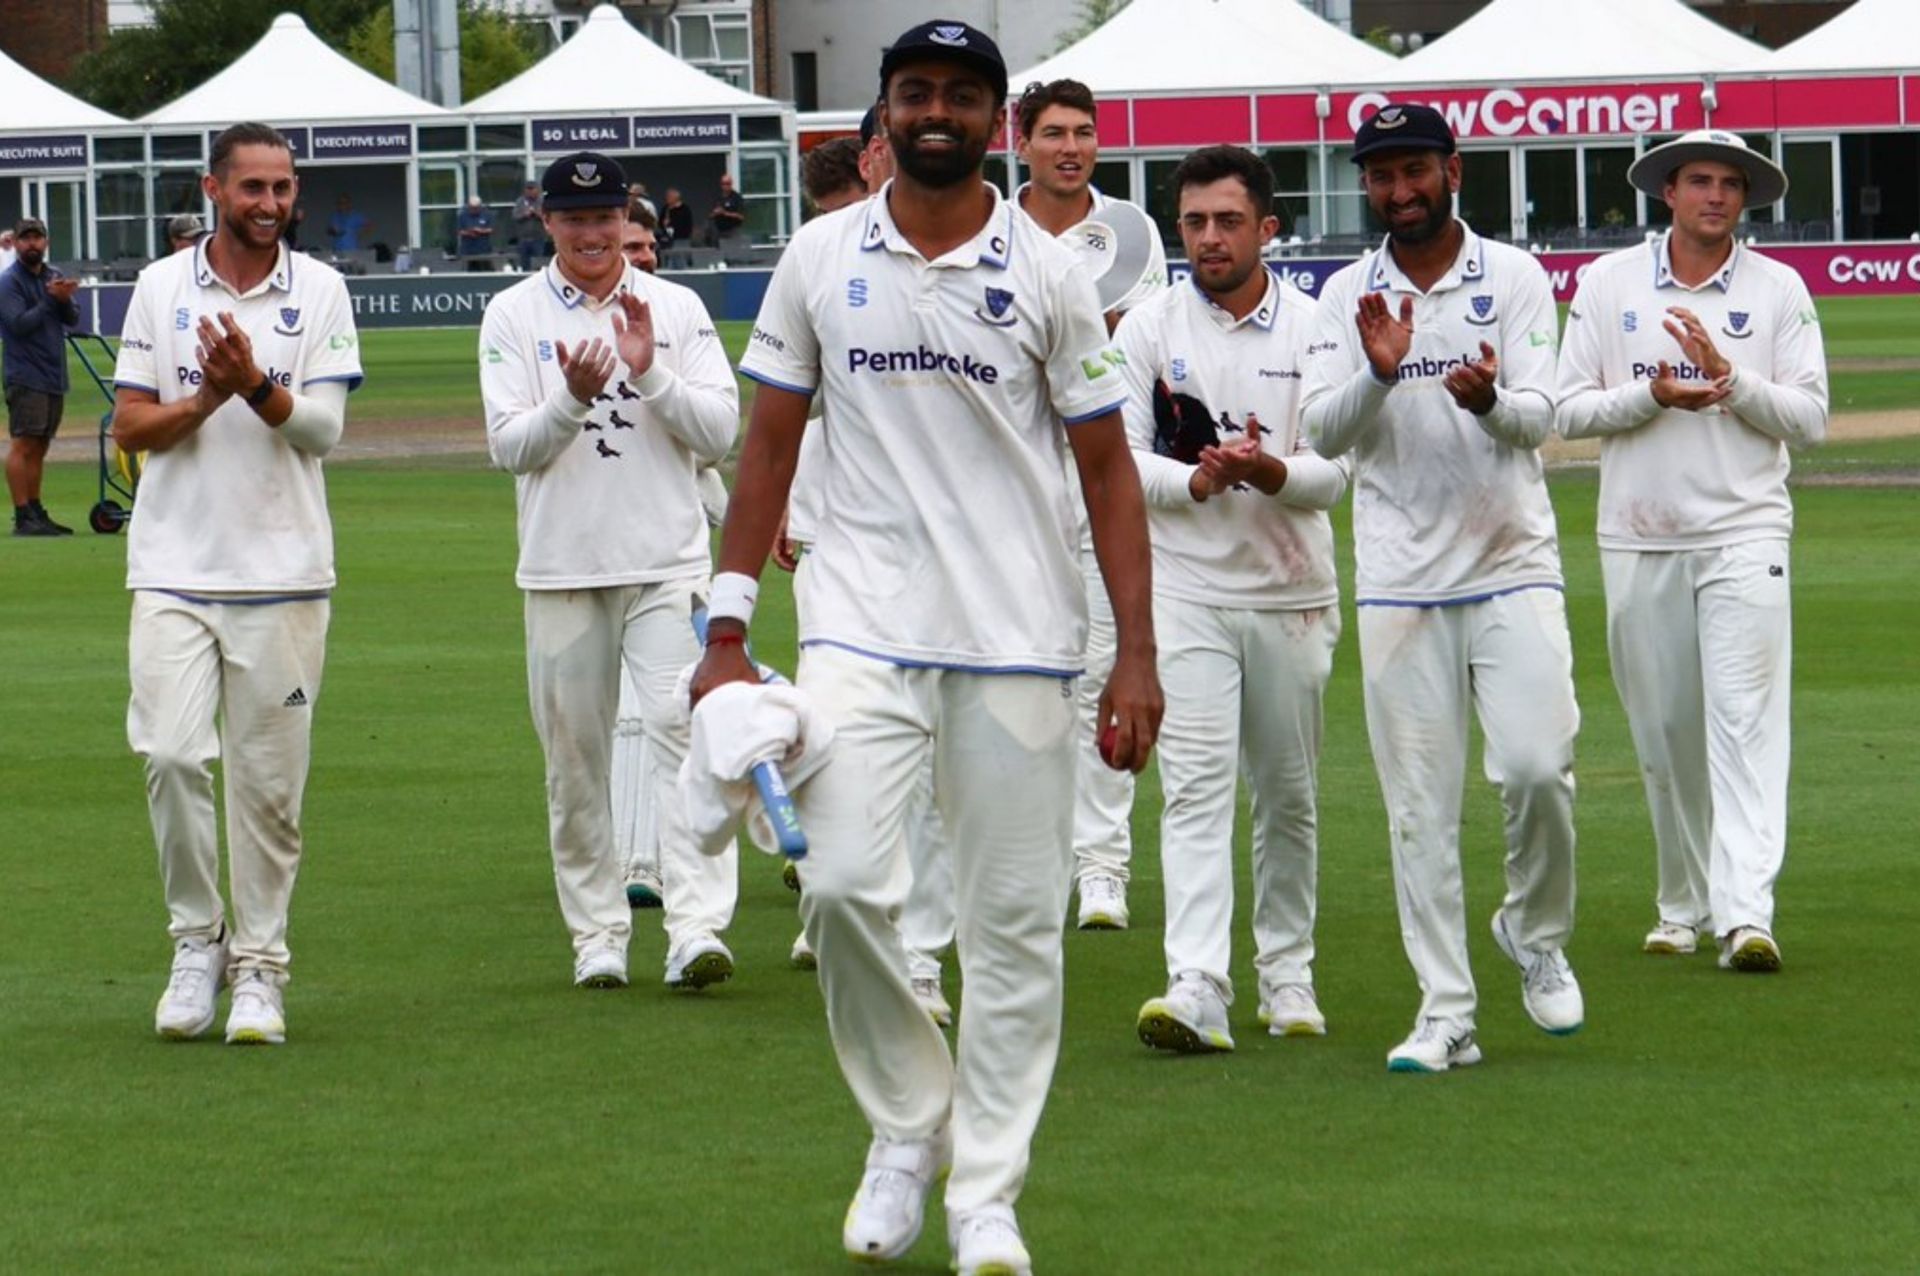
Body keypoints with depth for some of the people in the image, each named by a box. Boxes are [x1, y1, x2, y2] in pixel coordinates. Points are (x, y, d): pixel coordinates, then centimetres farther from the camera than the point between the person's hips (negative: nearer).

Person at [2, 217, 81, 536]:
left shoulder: (53, 276, 14)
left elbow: (73, 320, 8)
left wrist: (64, 300, -13)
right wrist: (50, 299, -17)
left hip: (53, 375, 7)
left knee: (39, 447, 11)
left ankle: (36, 513, 15)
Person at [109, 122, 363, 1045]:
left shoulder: (320, 292, 5)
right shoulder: (161, 287, 7)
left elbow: (323, 427, -4)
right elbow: (130, 425, 3)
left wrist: (257, 385, -22)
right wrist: (207, 398, -14)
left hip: (282, 571, 0)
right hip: (175, 568, 0)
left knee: (269, 777, 1)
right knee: (171, 754, -10)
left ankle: (259, 967, 9)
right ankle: (196, 940, 7)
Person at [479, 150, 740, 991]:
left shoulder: (676, 309, 6)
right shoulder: (513, 315, 5)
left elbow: (719, 432, 0)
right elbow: (509, 446, -3)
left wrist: (649, 373, -13)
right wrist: (572, 398, -20)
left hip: (668, 565, -1)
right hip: (562, 572, 1)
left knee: (680, 730, -13)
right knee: (575, 756, 4)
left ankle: (697, 929, -20)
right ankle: (597, 936, 13)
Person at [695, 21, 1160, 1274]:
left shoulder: (1048, 273, 2)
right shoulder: (822, 259, 6)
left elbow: (1107, 467, 3)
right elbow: (770, 445, 10)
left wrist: (1139, 653, -4)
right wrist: (728, 629, 4)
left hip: (1020, 639, 0)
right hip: (861, 627, 1)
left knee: (1015, 918, 0)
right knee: (844, 881, -15)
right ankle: (909, 1125, 8)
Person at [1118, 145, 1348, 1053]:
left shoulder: (1312, 328, 1)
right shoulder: (1149, 328, 1)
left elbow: (1335, 471, -5)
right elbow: (1117, 455, -2)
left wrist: (1270, 472, -27)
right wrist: (1194, 481, -22)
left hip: (1293, 594, 1)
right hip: (1185, 591, -1)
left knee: (1288, 794, 10)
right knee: (1195, 785, -12)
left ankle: (1286, 976, 24)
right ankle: (1195, 990, -22)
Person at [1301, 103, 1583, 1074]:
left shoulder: (1515, 279, 2)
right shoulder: (1347, 295, 5)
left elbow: (1538, 415, -8)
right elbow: (1321, 430, -5)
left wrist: (1490, 399, -31)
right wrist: (1379, 373, -24)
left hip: (1512, 564, -1)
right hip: (1399, 580, 1)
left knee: (1538, 766, -13)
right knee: (1419, 805, 1)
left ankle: (1536, 934, 15)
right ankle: (1444, 1014, 5)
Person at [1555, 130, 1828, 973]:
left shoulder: (1780, 292, 4)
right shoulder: (1608, 284, 6)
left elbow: (1809, 418, 0)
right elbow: (1569, 409, 3)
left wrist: (1729, 378, -14)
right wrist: (1652, 396, -13)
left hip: (1745, 533, -2)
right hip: (1638, 539, 2)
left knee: (1746, 722, -13)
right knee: (1663, 735, 6)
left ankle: (1745, 913, -21)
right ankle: (1683, 905, 20)